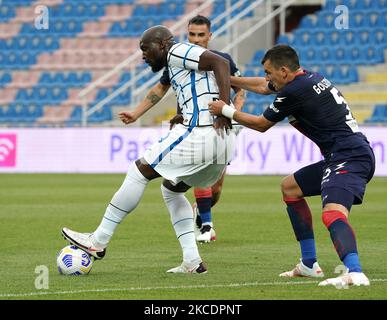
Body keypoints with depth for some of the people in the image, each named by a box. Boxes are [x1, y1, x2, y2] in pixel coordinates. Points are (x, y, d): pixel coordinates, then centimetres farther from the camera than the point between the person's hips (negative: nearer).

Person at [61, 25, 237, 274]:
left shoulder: (177, 52, -1)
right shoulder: (182, 66, 28)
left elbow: (220, 62, -16)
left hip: (199, 134, -10)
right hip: (223, 143, 10)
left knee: (139, 172, 1)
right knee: (171, 189, 25)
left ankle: (98, 241, 7)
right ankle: (192, 261, 13)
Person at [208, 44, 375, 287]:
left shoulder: (295, 91, -12)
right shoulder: (310, 78, 17)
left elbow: (261, 124, 4)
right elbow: (264, 87, 36)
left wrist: (226, 111, 16)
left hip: (348, 157, -11)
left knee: (332, 213, -32)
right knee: (290, 187, 26)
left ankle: (355, 273, -56)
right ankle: (309, 265, 26)